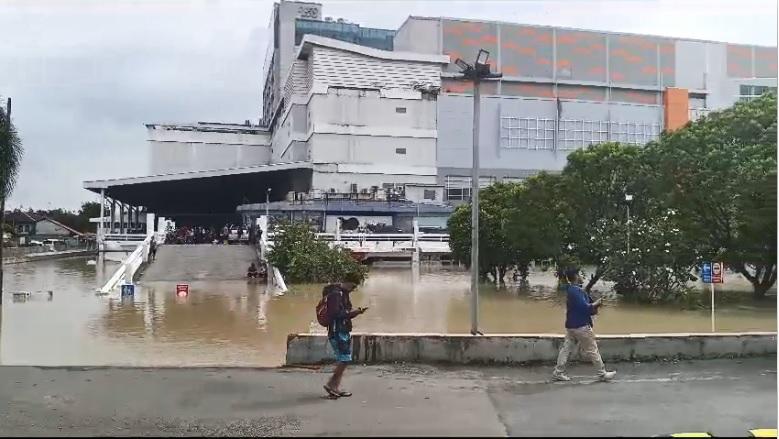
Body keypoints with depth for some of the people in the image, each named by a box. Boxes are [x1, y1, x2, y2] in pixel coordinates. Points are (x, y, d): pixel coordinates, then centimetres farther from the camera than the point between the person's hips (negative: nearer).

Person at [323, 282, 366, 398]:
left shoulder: (343, 294, 18)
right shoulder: (335, 294, -12)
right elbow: (335, 313, -21)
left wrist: (356, 312, 7)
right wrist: (352, 312, -17)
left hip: (344, 331, 10)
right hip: (337, 332, -10)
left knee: (342, 360, 9)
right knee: (344, 359, -11)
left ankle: (336, 388, 12)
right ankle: (330, 384, -5)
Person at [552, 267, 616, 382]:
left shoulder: (571, 290, 13)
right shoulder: (577, 291, -18)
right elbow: (584, 307, -24)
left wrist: (592, 307, 9)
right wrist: (595, 304, -8)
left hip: (571, 325, 9)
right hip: (581, 326, -9)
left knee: (566, 348, 8)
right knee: (592, 350, 1)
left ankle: (558, 372, 6)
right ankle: (602, 374, 11)